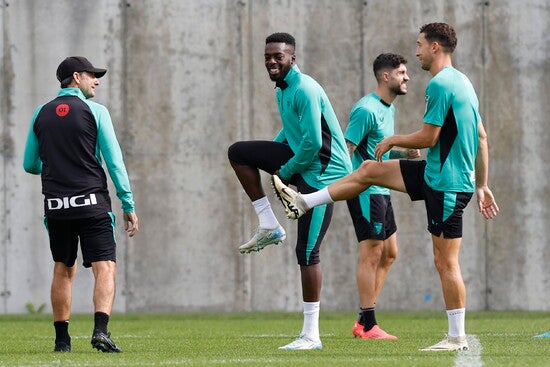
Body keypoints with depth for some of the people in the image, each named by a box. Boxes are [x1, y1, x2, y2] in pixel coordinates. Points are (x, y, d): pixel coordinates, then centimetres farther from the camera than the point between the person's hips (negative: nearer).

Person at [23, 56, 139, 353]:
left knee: (63, 270, 15)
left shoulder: (41, 114, 9)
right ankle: (100, 330, -25)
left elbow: (30, 165, 15)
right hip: (91, 203, -4)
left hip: (55, 206, 4)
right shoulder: (94, 111, -3)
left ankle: (61, 339, 14)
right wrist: (128, 205, -3)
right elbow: (114, 161, -6)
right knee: (105, 268, -6)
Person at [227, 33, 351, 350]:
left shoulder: (304, 90, -21)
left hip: (321, 173, -10)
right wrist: (270, 154, 8)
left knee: (307, 253, -8)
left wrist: (285, 171, -11)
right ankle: (270, 227, 8)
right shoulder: (282, 88, 10)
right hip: (298, 160, 10)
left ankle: (311, 335, -3)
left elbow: (313, 142, -25)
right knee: (239, 153, 8)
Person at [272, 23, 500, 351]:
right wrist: (482, 186, 20)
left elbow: (428, 138, -19)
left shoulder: (440, 85, -18)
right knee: (370, 170, 16)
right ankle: (303, 202, 25)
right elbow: (482, 137, 16)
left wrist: (393, 140, 0)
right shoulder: (462, 82, 13)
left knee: (446, 262, -6)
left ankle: (457, 338, -2)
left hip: (446, 184, -10)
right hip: (435, 173, 10)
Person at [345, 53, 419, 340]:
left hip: (381, 190, 10)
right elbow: (346, 150, -18)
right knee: (371, 254, -8)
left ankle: (363, 322, 16)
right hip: (365, 191, -10)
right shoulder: (366, 110, -15)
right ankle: (368, 326, -3)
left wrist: (405, 153, 9)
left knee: (389, 253, 12)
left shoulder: (389, 109, 15)